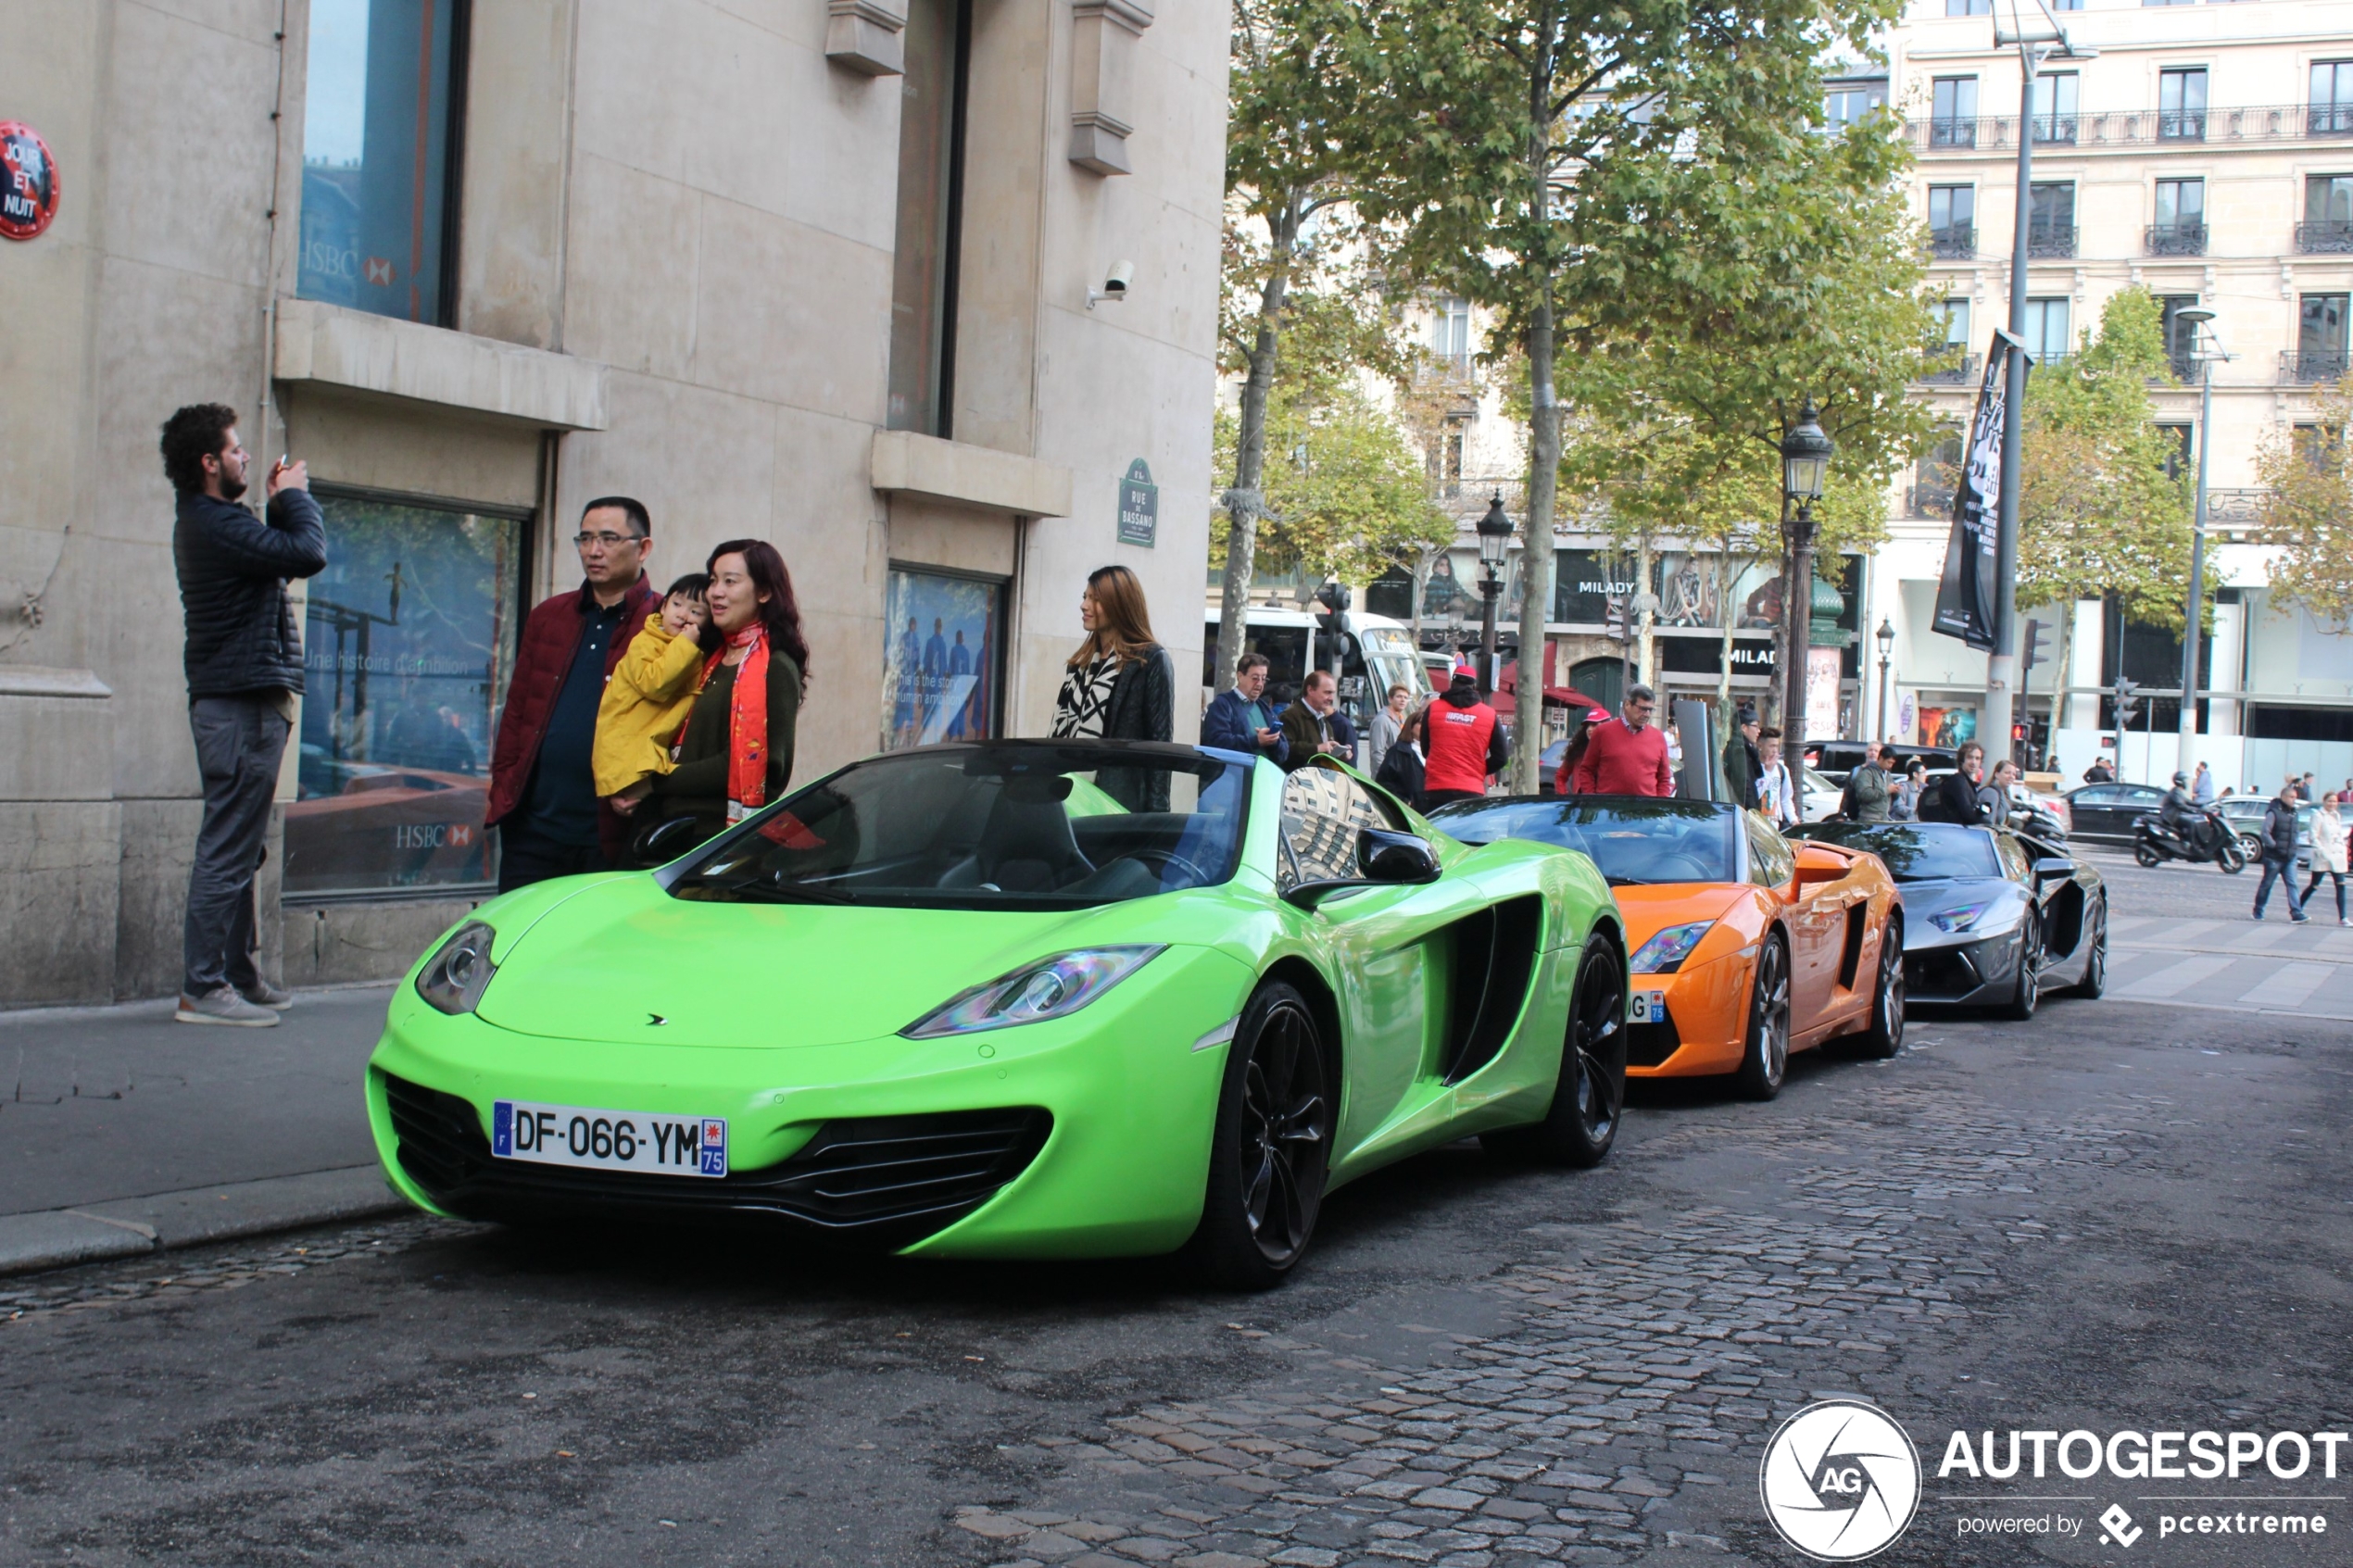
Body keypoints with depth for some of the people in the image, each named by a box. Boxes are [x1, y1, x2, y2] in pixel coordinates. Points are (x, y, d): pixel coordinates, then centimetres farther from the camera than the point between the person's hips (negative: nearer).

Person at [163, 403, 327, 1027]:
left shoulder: (205, 521, 18)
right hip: (243, 702, -11)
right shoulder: (214, 525, -16)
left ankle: (240, 976, 22)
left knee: (239, 849, 15)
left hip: (241, 701, 11)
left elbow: (274, 554, 23)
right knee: (228, 850, -9)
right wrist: (295, 496, -5)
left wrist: (279, 505, 13)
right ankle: (202, 988, -7)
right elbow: (307, 554, -22)